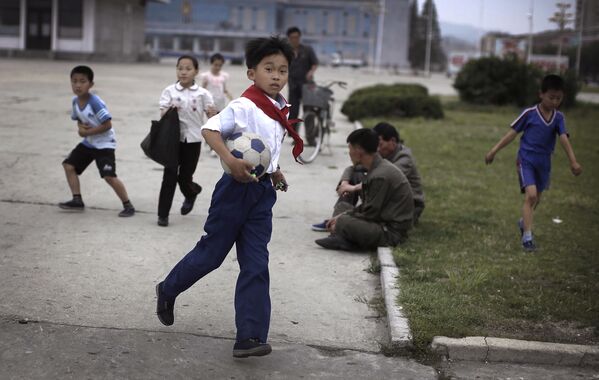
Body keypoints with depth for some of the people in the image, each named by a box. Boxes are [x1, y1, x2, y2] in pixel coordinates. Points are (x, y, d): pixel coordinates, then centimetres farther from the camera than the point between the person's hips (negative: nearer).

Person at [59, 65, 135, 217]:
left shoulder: (95, 102, -25)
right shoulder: (75, 101, -2)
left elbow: (107, 125, -27)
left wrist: (87, 132, -21)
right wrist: (80, 127, -10)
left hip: (104, 143, -8)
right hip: (88, 142, 9)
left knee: (109, 176, -16)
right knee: (69, 165, 8)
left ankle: (128, 205, -4)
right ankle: (77, 200, 17)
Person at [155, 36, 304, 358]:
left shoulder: (280, 110, 9)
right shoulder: (244, 106, -16)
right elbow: (209, 129, -23)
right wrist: (230, 160, -34)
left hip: (263, 191, 7)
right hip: (237, 187, -7)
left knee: (256, 264, 1)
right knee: (212, 251, 7)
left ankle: (250, 337, 2)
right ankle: (167, 291, 34)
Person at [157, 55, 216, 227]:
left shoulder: (202, 93, -1)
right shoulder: (169, 91, -1)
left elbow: (212, 115, -3)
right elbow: (163, 113, -5)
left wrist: (211, 112, -26)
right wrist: (169, 110, -27)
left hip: (193, 139, 0)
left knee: (185, 177, 6)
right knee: (170, 176, -4)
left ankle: (191, 194, 42)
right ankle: (163, 214, 4)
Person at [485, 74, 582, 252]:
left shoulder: (558, 117, -2)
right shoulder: (529, 114, -12)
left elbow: (564, 139, -12)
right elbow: (512, 133, -5)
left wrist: (573, 162, -25)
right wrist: (494, 151, -5)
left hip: (544, 163, 5)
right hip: (526, 160, -5)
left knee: (536, 198, 19)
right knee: (531, 195, -20)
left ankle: (524, 222, 47)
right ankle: (527, 236, -15)